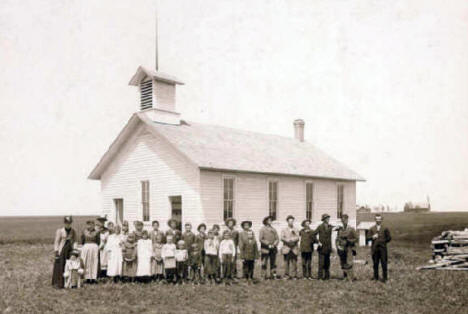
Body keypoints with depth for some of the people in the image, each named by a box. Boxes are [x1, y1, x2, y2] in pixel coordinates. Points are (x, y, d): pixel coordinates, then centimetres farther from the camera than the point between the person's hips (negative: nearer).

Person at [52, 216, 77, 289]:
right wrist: (56, 251, -9)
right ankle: (58, 283, 5)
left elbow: (74, 241, 9)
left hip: (70, 251, 4)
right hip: (61, 250, -4)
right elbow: (56, 242, -5)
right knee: (60, 267, -2)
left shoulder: (73, 231, 6)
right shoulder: (59, 231, -6)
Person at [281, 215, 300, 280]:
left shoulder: (296, 230, 12)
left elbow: (297, 238, 0)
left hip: (294, 249, 0)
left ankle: (294, 276, 3)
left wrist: (291, 239, -16)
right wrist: (288, 240, -16)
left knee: (294, 262, -3)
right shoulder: (284, 230, 12)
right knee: (286, 262, -2)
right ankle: (286, 275, 4)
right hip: (286, 248, 0)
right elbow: (282, 238, -1)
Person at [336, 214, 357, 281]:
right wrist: (337, 247, 5)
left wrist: (350, 241, -11)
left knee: (349, 263, -11)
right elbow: (337, 239, 13)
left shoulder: (351, 229, -1)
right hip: (341, 249, 4)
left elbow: (356, 238, 3)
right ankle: (344, 277, 15)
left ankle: (350, 278, -7)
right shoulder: (340, 229, 9)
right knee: (343, 264, 6)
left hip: (348, 248, -4)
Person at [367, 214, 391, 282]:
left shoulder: (385, 228, 6)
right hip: (374, 248, 1)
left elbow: (389, 238, 7)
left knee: (384, 263, -2)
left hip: (383, 248, -1)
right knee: (375, 263, 4)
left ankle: (384, 277, 6)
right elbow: (368, 238, 3)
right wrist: (372, 237, -15)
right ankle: (376, 277, 13)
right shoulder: (372, 229, 10)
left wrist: (383, 242, 0)